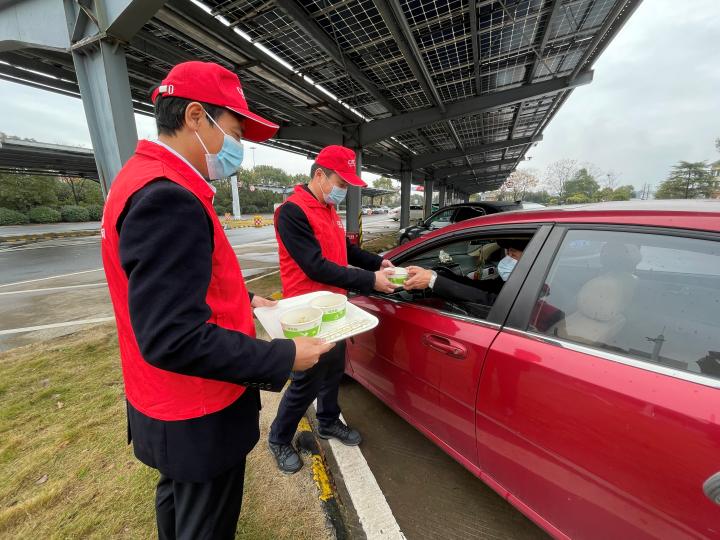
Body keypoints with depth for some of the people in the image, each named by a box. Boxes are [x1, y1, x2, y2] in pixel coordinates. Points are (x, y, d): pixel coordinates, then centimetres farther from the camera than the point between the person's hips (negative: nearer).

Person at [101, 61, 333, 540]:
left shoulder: (153, 181, 5)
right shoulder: (167, 199, -29)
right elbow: (172, 339, -32)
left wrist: (247, 301, 6)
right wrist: (285, 357, -24)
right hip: (198, 419, -9)